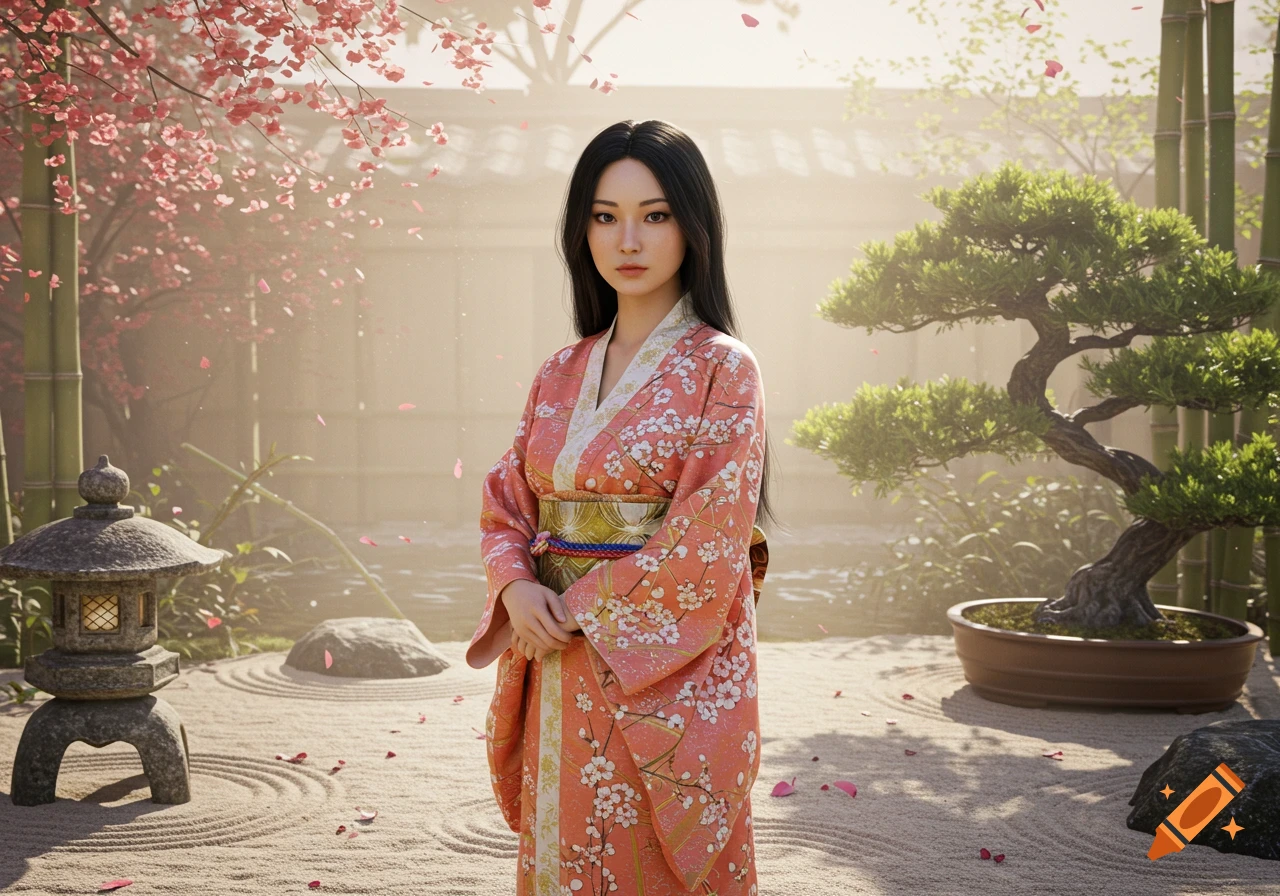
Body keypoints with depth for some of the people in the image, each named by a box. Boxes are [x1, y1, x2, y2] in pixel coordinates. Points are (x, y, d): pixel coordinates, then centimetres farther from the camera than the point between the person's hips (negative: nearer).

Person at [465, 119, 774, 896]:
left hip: (668, 678, -5)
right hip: (560, 675, 5)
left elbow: (708, 548, -14)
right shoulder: (560, 375, 10)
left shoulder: (721, 370, -7)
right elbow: (507, 504, 12)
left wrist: (580, 609, -12)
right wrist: (518, 589, -9)